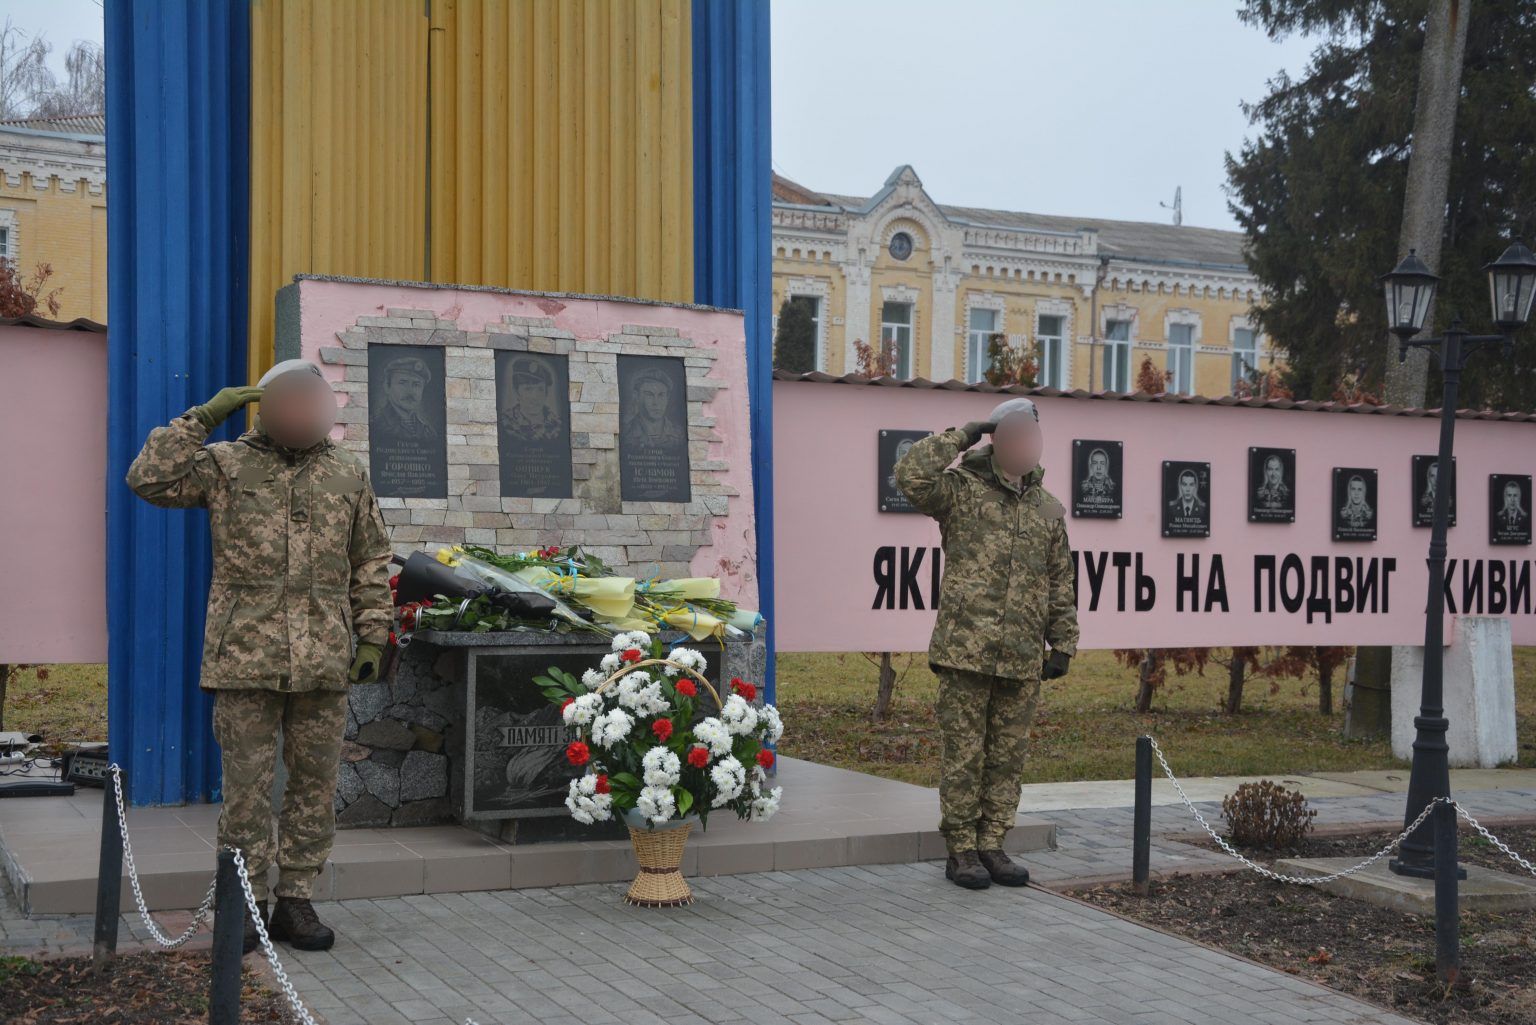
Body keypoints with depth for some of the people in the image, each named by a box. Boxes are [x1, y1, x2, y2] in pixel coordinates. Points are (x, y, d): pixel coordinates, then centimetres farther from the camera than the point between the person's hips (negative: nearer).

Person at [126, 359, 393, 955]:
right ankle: (246, 905, 11)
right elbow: (149, 479, -9)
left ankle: (296, 901, 16)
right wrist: (205, 417, -10)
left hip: (324, 660, 3)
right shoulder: (224, 465, 6)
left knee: (315, 783, 6)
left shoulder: (347, 474, 12)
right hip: (245, 656, -2)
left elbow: (371, 563, 14)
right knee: (246, 783, 1)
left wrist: (372, 637, 7)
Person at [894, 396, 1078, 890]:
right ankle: (960, 850, 10)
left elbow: (1061, 585, 17)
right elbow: (911, 477, -19)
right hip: (965, 649, -4)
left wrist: (1062, 645, 12)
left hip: (1022, 661, 5)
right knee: (964, 753, 1)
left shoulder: (1048, 510, 14)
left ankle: (992, 846, 20)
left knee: (1008, 756, 9)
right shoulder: (961, 490, 1)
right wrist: (959, 437, -11)